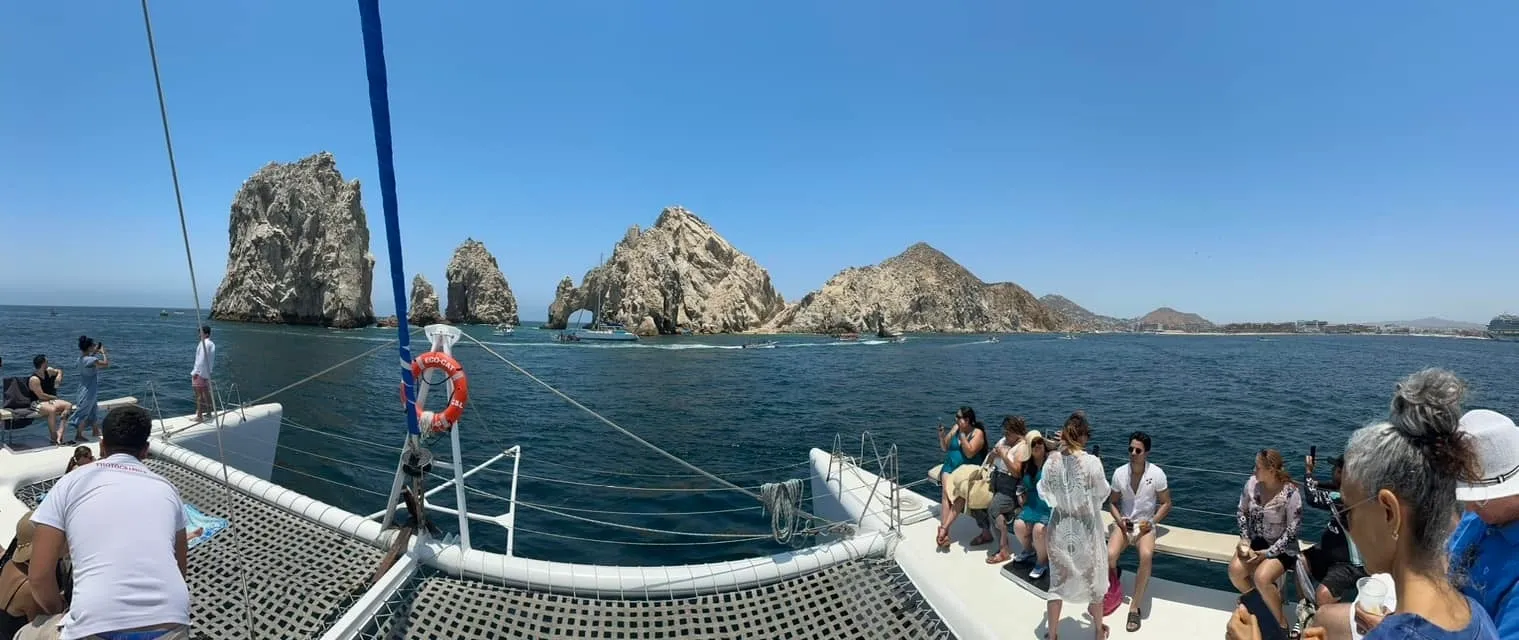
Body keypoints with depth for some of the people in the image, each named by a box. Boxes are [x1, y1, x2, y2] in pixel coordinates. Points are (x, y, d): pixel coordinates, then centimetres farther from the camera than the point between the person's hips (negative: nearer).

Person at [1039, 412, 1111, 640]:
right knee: (1093, 579, 21)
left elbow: (1044, 492, 1)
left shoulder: (1052, 460, -11)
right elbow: (1103, 493, -7)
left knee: (1057, 581, 16)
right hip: (1087, 529, -2)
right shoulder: (1091, 462, -20)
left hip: (1059, 528, 2)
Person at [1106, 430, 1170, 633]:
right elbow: (1113, 503, 7)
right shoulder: (1119, 473, -5)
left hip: (1146, 525, -1)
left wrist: (1151, 522, -13)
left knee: (1146, 556, -34)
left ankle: (1135, 607, -20)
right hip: (1123, 523, 1)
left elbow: (1166, 504, 1)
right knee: (1109, 556, -26)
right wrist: (1119, 520, -12)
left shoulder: (1156, 474, -10)